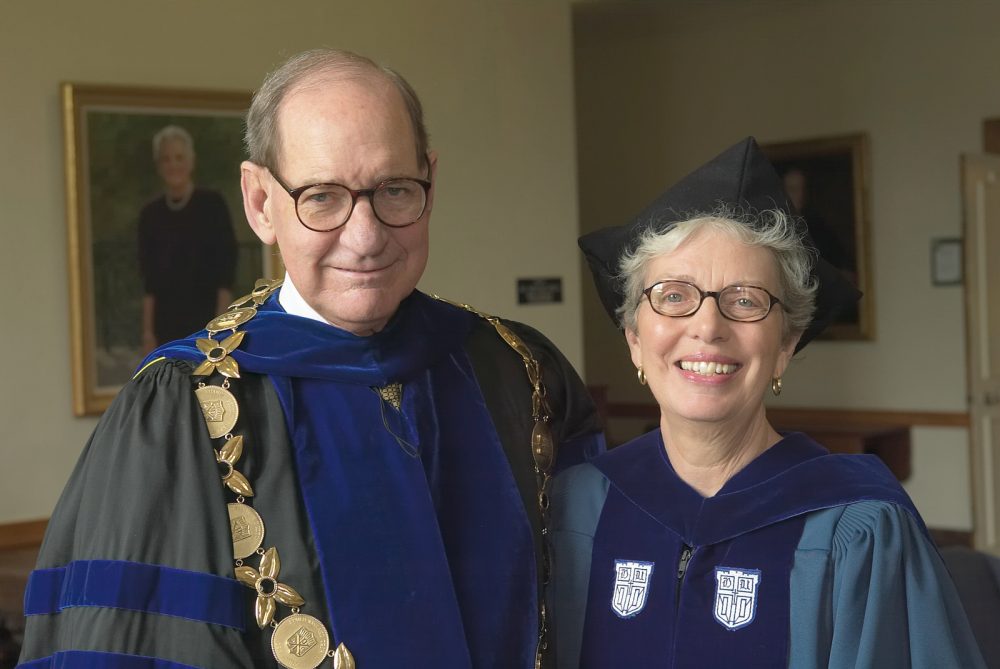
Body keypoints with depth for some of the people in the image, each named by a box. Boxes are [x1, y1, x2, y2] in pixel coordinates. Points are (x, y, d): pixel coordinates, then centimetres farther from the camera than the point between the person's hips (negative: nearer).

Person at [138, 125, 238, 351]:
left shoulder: (212, 204, -1)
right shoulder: (151, 213, 7)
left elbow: (226, 267, -4)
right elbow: (148, 281, 7)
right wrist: (147, 330, 1)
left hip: (206, 317, -3)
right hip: (168, 322, 3)